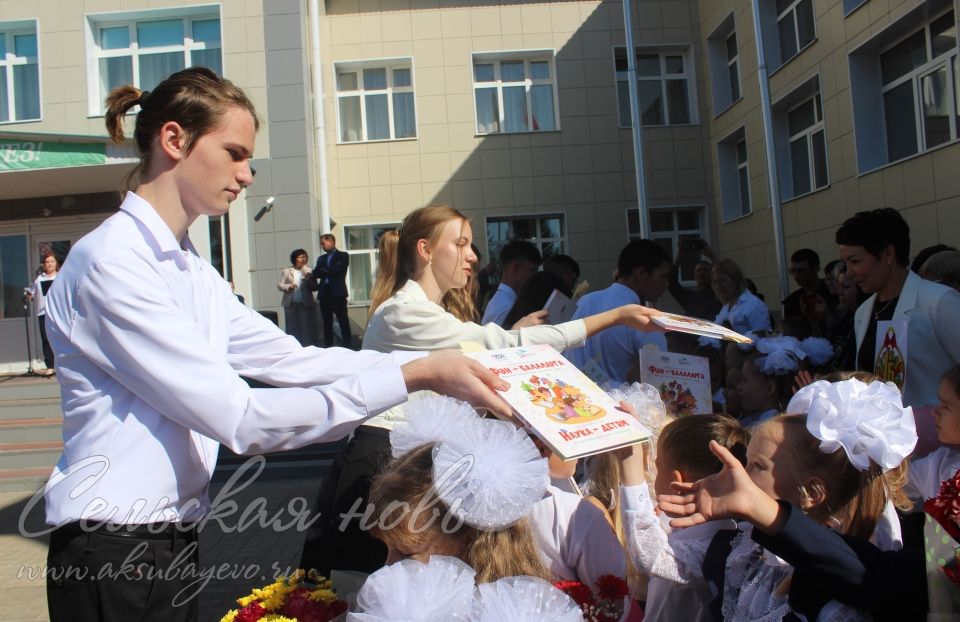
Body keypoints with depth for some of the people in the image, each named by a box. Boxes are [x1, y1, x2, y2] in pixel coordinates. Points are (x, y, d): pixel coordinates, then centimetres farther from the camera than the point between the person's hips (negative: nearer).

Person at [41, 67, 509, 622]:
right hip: (113, 553, -8)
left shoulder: (190, 268, 10)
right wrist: (413, 376, -26)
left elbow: (293, 360, 4)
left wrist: (439, 364, -4)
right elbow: (237, 417, -25)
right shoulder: (111, 261, -19)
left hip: (174, 538, 8)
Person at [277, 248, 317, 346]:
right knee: (292, 327, 5)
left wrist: (309, 279, -17)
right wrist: (288, 286, -14)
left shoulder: (309, 271, 5)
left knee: (307, 327, 1)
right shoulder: (286, 271, 5)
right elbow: (279, 285, 5)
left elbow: (314, 287, 2)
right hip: (291, 304, 0)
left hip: (306, 304, 0)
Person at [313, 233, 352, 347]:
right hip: (324, 293, 5)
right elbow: (316, 273, 6)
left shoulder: (343, 255, 4)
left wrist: (322, 271, 2)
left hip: (337, 293, -5)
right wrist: (326, 271, -12)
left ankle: (347, 346, -4)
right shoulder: (321, 258, 19)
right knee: (327, 323, 5)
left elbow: (335, 269, -11)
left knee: (343, 321, -4)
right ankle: (328, 346, 8)